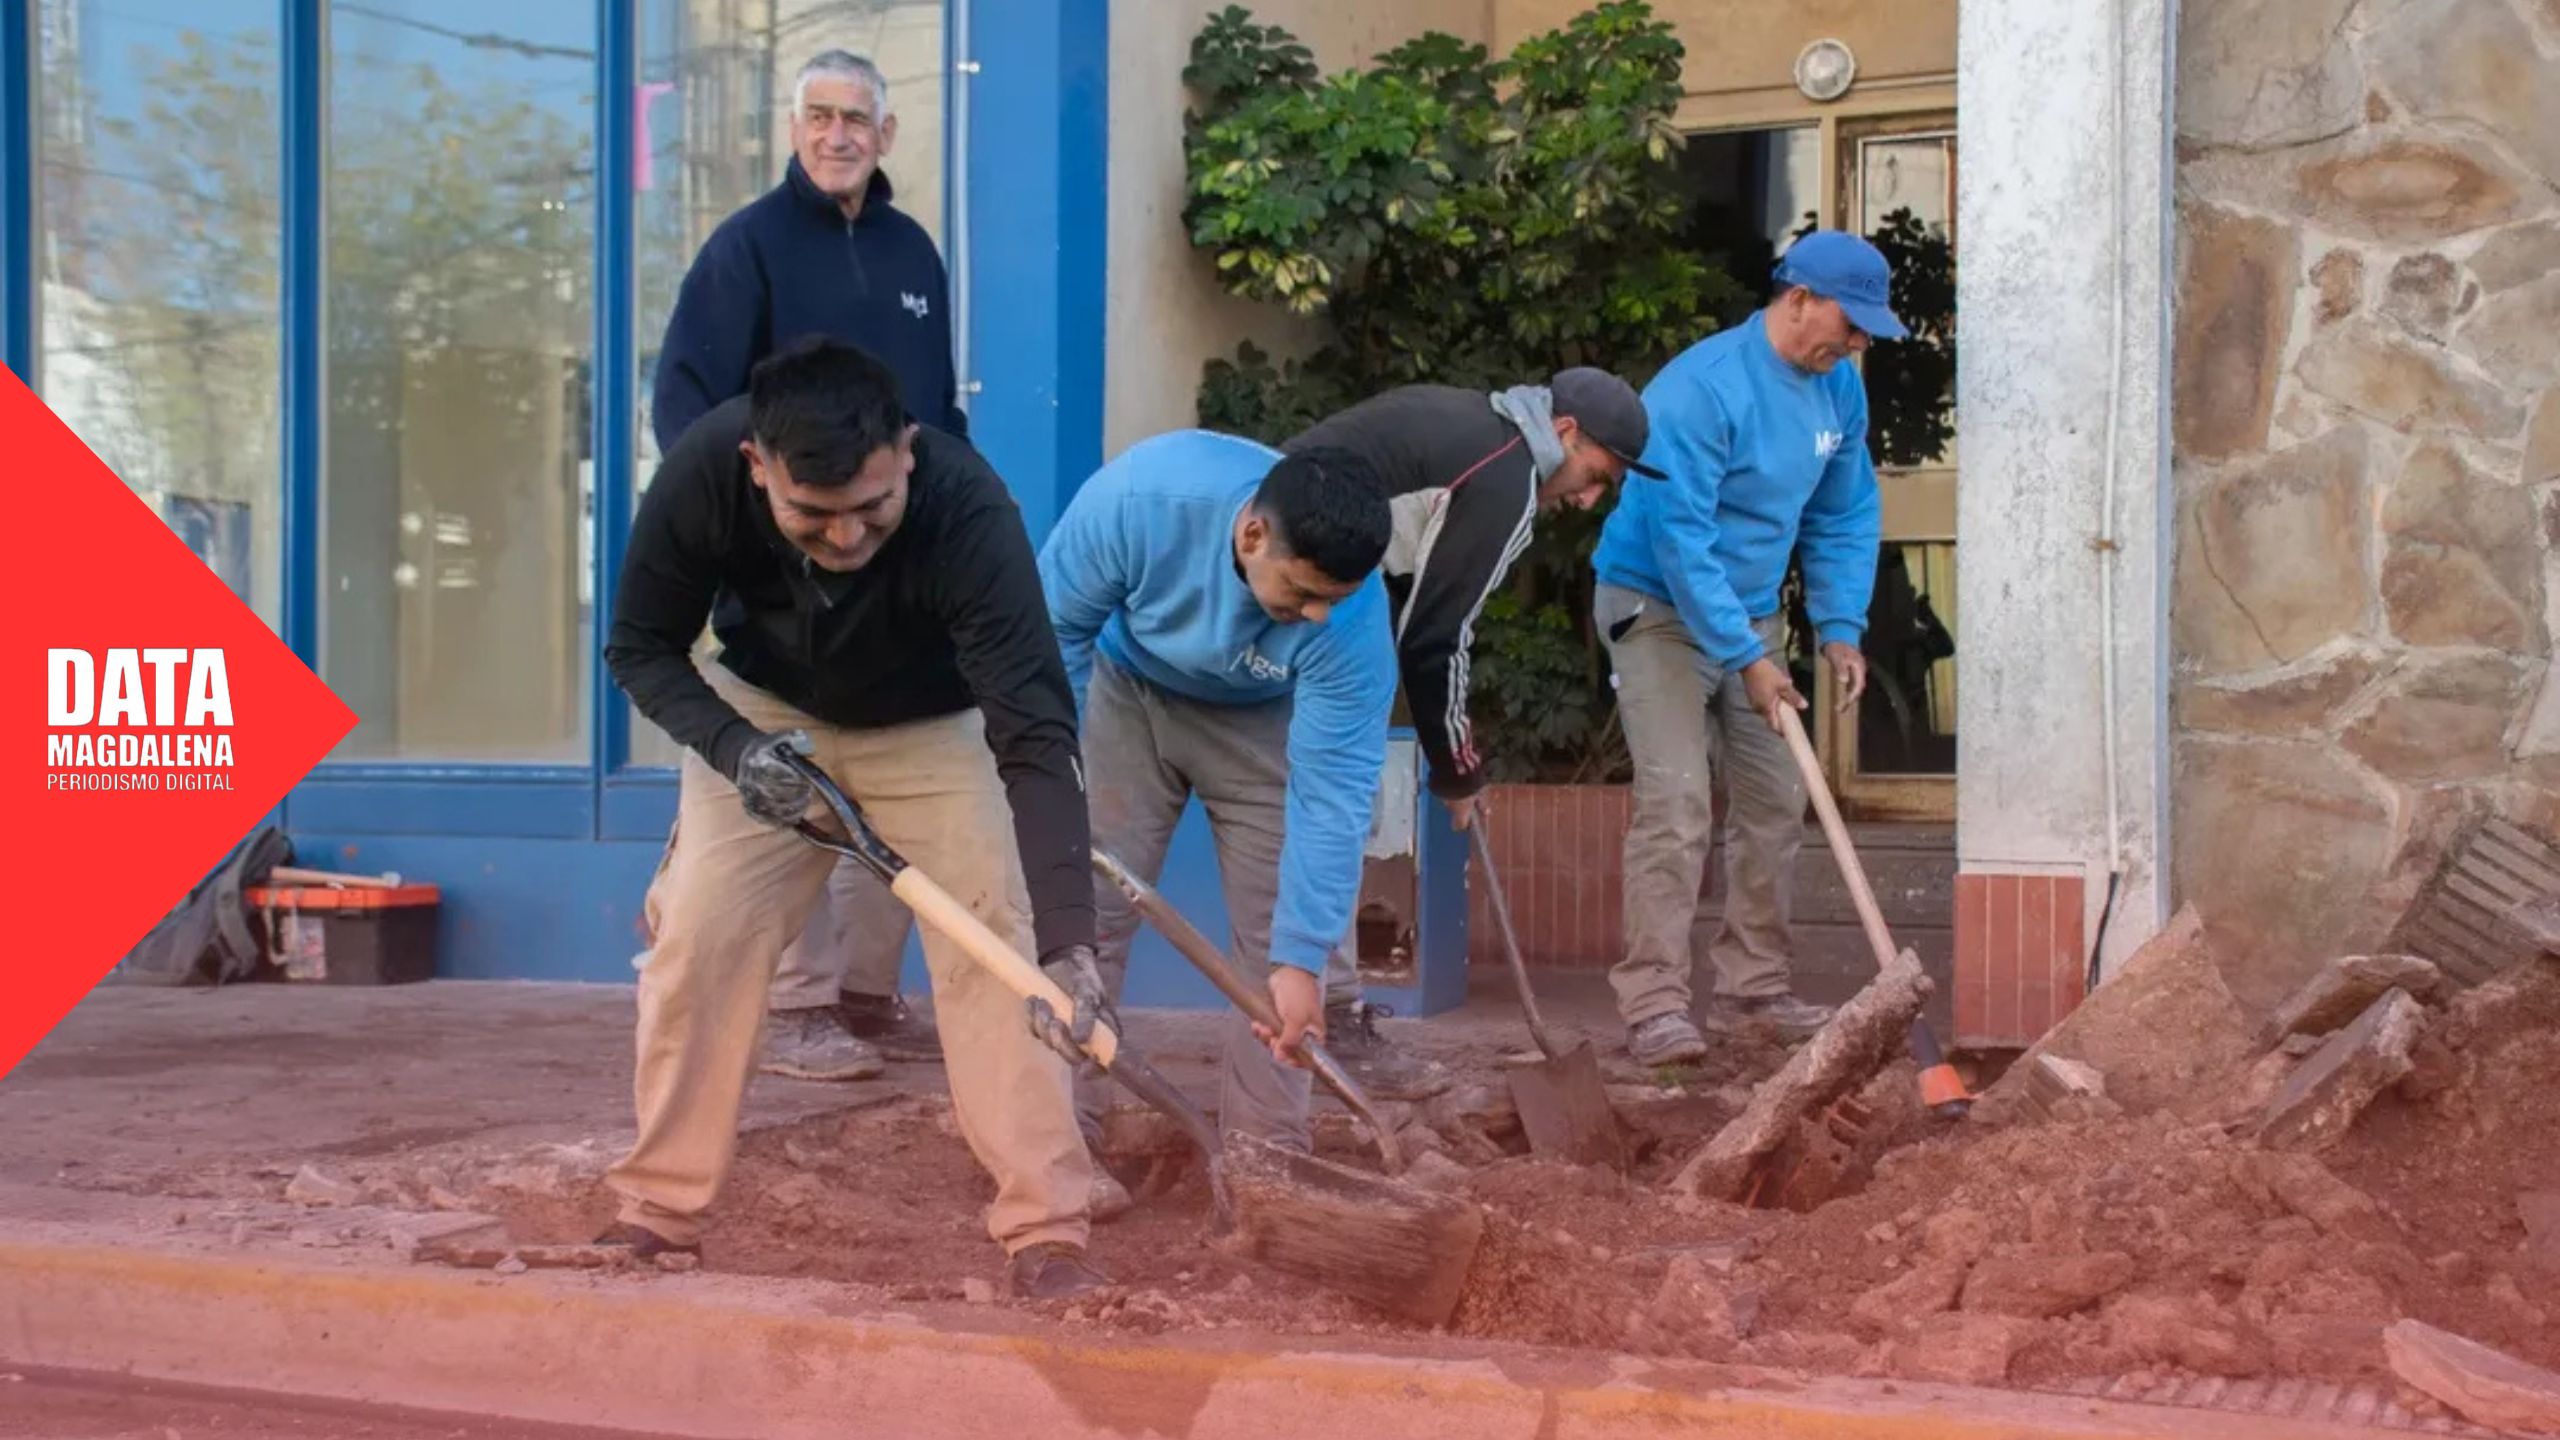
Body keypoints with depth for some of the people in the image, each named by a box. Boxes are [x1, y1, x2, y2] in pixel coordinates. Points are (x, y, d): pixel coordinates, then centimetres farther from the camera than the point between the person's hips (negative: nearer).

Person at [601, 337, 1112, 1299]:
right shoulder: (704, 472, -32)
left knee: (996, 943, -16)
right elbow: (641, 647, -15)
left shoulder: (969, 511, -39)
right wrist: (732, 747, -34)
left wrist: (1067, 941, -52)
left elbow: (1035, 739, -42)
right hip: (765, 712, 2)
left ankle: (1045, 1231, -10)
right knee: (696, 937, -7)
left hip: (935, 726, -2)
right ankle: (659, 1211, 8)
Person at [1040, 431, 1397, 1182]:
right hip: (1129, 694, 0)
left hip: (1264, 724, 0)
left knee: (1274, 932, -5)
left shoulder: (1354, 622, -36)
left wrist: (1302, 958, -31)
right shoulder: (1140, 495, -39)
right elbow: (1058, 621, -20)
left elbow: (1331, 797, -31)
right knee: (1083, 914, -5)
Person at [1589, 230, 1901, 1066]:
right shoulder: (1702, 390, -25)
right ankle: (1654, 1004, -14)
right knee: (1676, 802, -16)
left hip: (1750, 614, 8)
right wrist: (1745, 660, -26)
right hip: (1659, 610, -8)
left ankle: (1752, 988, 17)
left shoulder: (1838, 387, 0)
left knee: (1777, 802, 7)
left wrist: (1840, 627, -2)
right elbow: (1680, 538, -27)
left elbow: (1846, 517, 10)